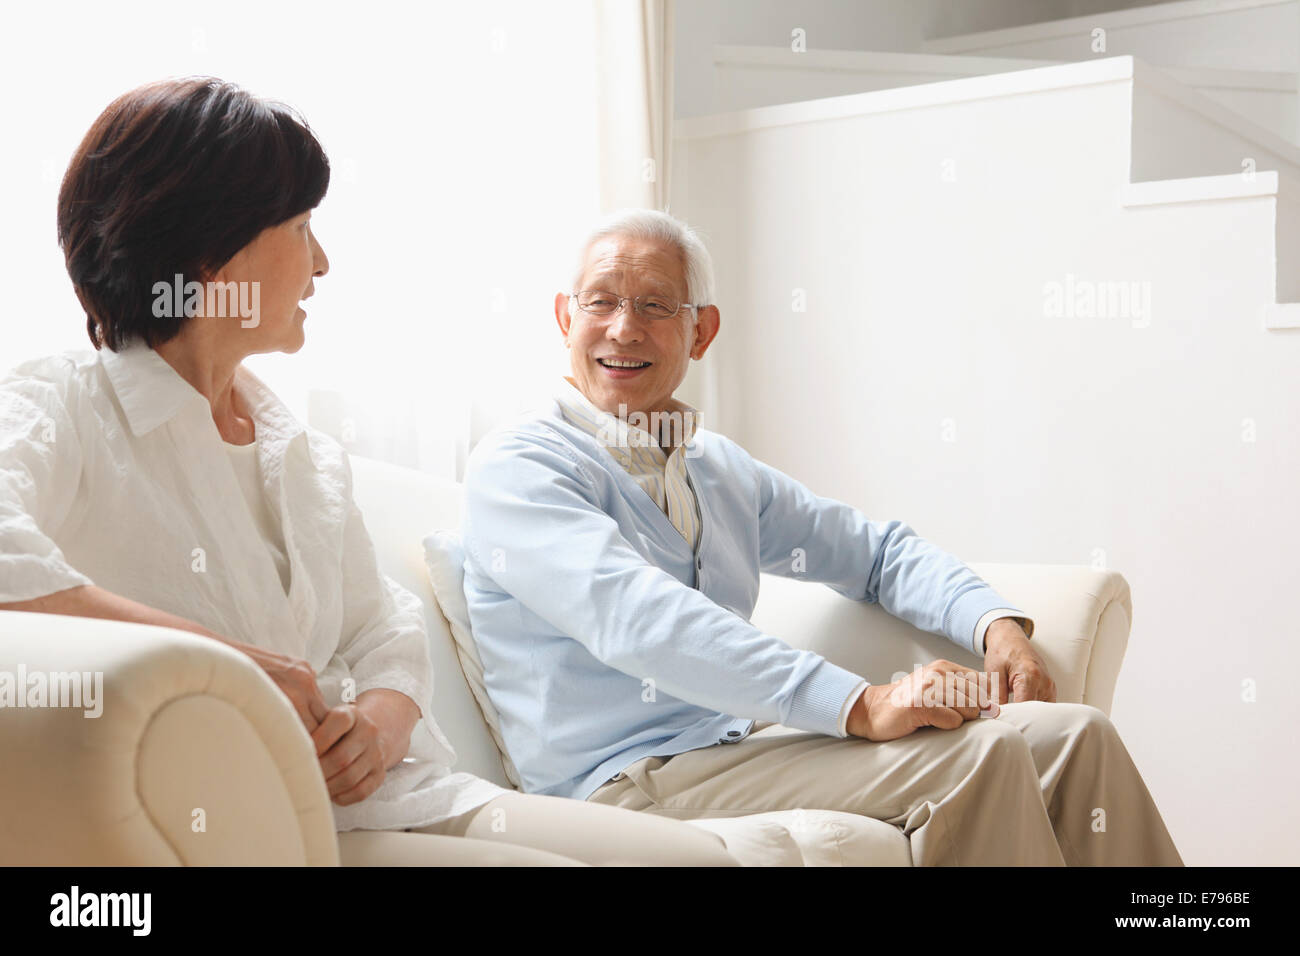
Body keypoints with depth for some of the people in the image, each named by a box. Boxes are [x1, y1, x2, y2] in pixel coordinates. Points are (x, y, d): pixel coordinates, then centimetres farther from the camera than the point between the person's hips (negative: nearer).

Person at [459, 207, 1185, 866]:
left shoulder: (721, 469, 19)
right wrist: (859, 704, -29)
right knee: (976, 756, -23)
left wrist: (998, 624, 6)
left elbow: (875, 548, 27)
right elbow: (635, 621, -21)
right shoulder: (514, 469, -6)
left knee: (1074, 736, -7)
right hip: (633, 780, -7)